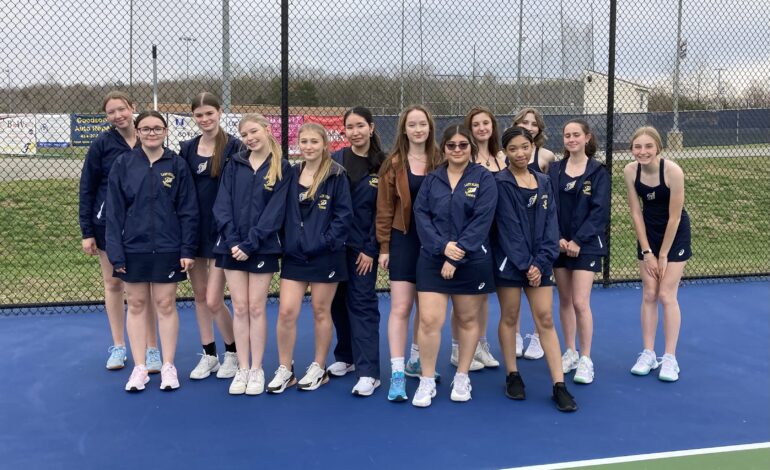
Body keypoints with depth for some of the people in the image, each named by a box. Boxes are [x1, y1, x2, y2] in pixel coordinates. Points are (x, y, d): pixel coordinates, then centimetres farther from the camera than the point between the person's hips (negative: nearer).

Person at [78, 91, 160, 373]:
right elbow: (86, 189, -2)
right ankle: (118, 347, 22)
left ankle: (152, 349, 12)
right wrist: (87, 232, -6)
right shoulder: (102, 145, -4)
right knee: (113, 284, 9)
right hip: (108, 224, 0)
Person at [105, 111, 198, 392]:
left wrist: (188, 250, -5)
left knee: (166, 305, 5)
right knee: (136, 305, 8)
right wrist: (115, 252, -6)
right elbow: (114, 211, 0)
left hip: (168, 249, -1)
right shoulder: (123, 165, 0)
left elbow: (188, 211, 0)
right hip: (133, 248, 1)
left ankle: (168, 366, 17)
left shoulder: (177, 165, 0)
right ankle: (139, 368, 18)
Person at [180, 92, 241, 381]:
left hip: (221, 230, -5)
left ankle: (233, 352, 17)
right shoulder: (186, 149, 7)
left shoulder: (234, 147, -8)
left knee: (213, 301, -6)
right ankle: (209, 355, 25)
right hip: (193, 229, 5)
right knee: (199, 296, 11)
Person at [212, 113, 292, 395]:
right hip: (232, 247, 3)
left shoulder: (282, 169, -2)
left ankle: (257, 370, 11)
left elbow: (275, 211, -9)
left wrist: (250, 244, -16)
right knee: (240, 308, 5)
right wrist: (232, 241, -12)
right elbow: (222, 205, 1)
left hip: (263, 248, -2)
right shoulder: (234, 166, 7)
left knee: (256, 308, 2)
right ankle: (242, 369, 13)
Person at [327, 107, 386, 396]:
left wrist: (371, 249, -9)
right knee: (339, 301, 10)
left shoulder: (382, 166, -3)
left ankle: (368, 372, -4)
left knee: (362, 303, -5)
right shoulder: (335, 160, 3)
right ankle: (345, 357, 27)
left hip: (363, 247, -3)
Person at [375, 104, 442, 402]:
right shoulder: (394, 164, -1)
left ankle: (415, 361, 29)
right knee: (400, 307, -7)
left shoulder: (441, 162, 3)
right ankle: (397, 373, -4)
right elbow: (384, 209, -1)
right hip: (404, 240, -2)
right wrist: (384, 247, -4)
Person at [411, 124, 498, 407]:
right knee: (429, 320, -6)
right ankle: (427, 381, 8)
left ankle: (462, 378, 25)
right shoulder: (432, 179, 7)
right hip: (432, 260, 2)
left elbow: (481, 221, -10)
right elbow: (421, 215, -1)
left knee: (468, 320, 9)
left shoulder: (484, 179, -2)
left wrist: (456, 257, -15)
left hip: (472, 262, -1)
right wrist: (442, 245, -16)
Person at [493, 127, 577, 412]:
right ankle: (512, 376, 21)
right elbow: (508, 227, -11)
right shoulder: (501, 183, -6)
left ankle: (559, 385, 0)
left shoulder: (544, 182, 9)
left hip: (538, 263, 4)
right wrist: (525, 264, -13)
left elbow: (550, 224, 5)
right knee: (509, 318, 6)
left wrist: (541, 262, -7)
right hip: (509, 261, -3)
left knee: (545, 320, 1)